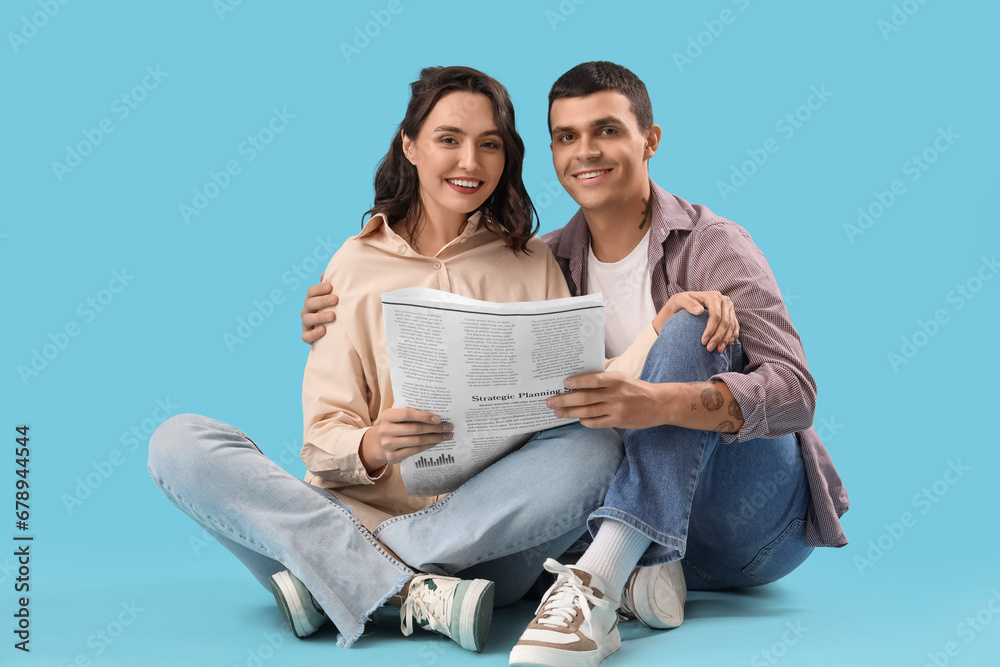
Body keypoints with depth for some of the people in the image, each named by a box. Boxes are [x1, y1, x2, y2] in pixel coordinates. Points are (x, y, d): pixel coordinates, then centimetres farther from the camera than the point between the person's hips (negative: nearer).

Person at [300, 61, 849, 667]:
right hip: (666, 531, 4)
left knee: (691, 321, -28)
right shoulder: (547, 267, 6)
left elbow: (794, 392, -21)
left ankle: (597, 582, -40)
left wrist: (659, 402, -40)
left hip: (764, 521, -3)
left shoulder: (712, 244, -8)